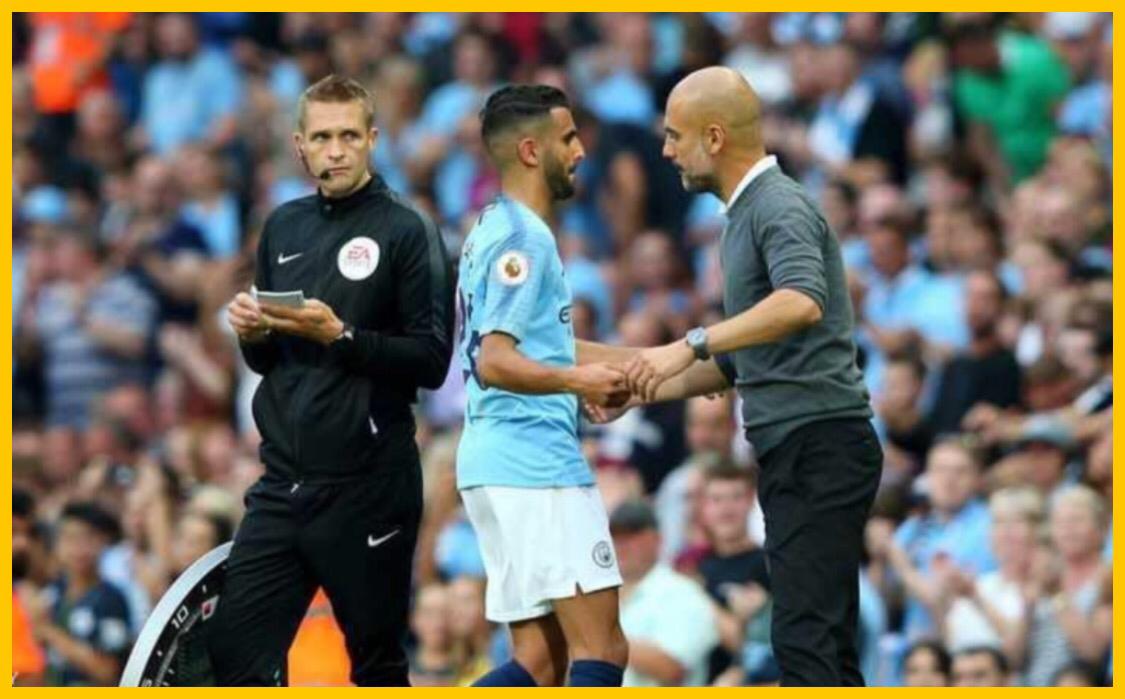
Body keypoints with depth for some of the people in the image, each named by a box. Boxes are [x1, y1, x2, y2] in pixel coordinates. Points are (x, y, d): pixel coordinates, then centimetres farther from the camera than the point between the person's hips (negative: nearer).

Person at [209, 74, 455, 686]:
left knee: (377, 660, 4)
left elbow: (431, 361, -11)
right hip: (282, 483, 5)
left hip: (368, 490, -5)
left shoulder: (405, 231, -4)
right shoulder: (283, 228, 14)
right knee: (236, 652, -2)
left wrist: (339, 336, -20)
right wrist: (252, 332, 0)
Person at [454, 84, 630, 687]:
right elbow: (495, 362, -20)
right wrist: (575, 380, -29)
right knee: (602, 651, -10)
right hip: (536, 463, -10)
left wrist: (580, 382, 22)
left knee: (539, 661, 8)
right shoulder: (523, 239, -11)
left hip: (496, 459, 10)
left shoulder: (494, 231, 19)